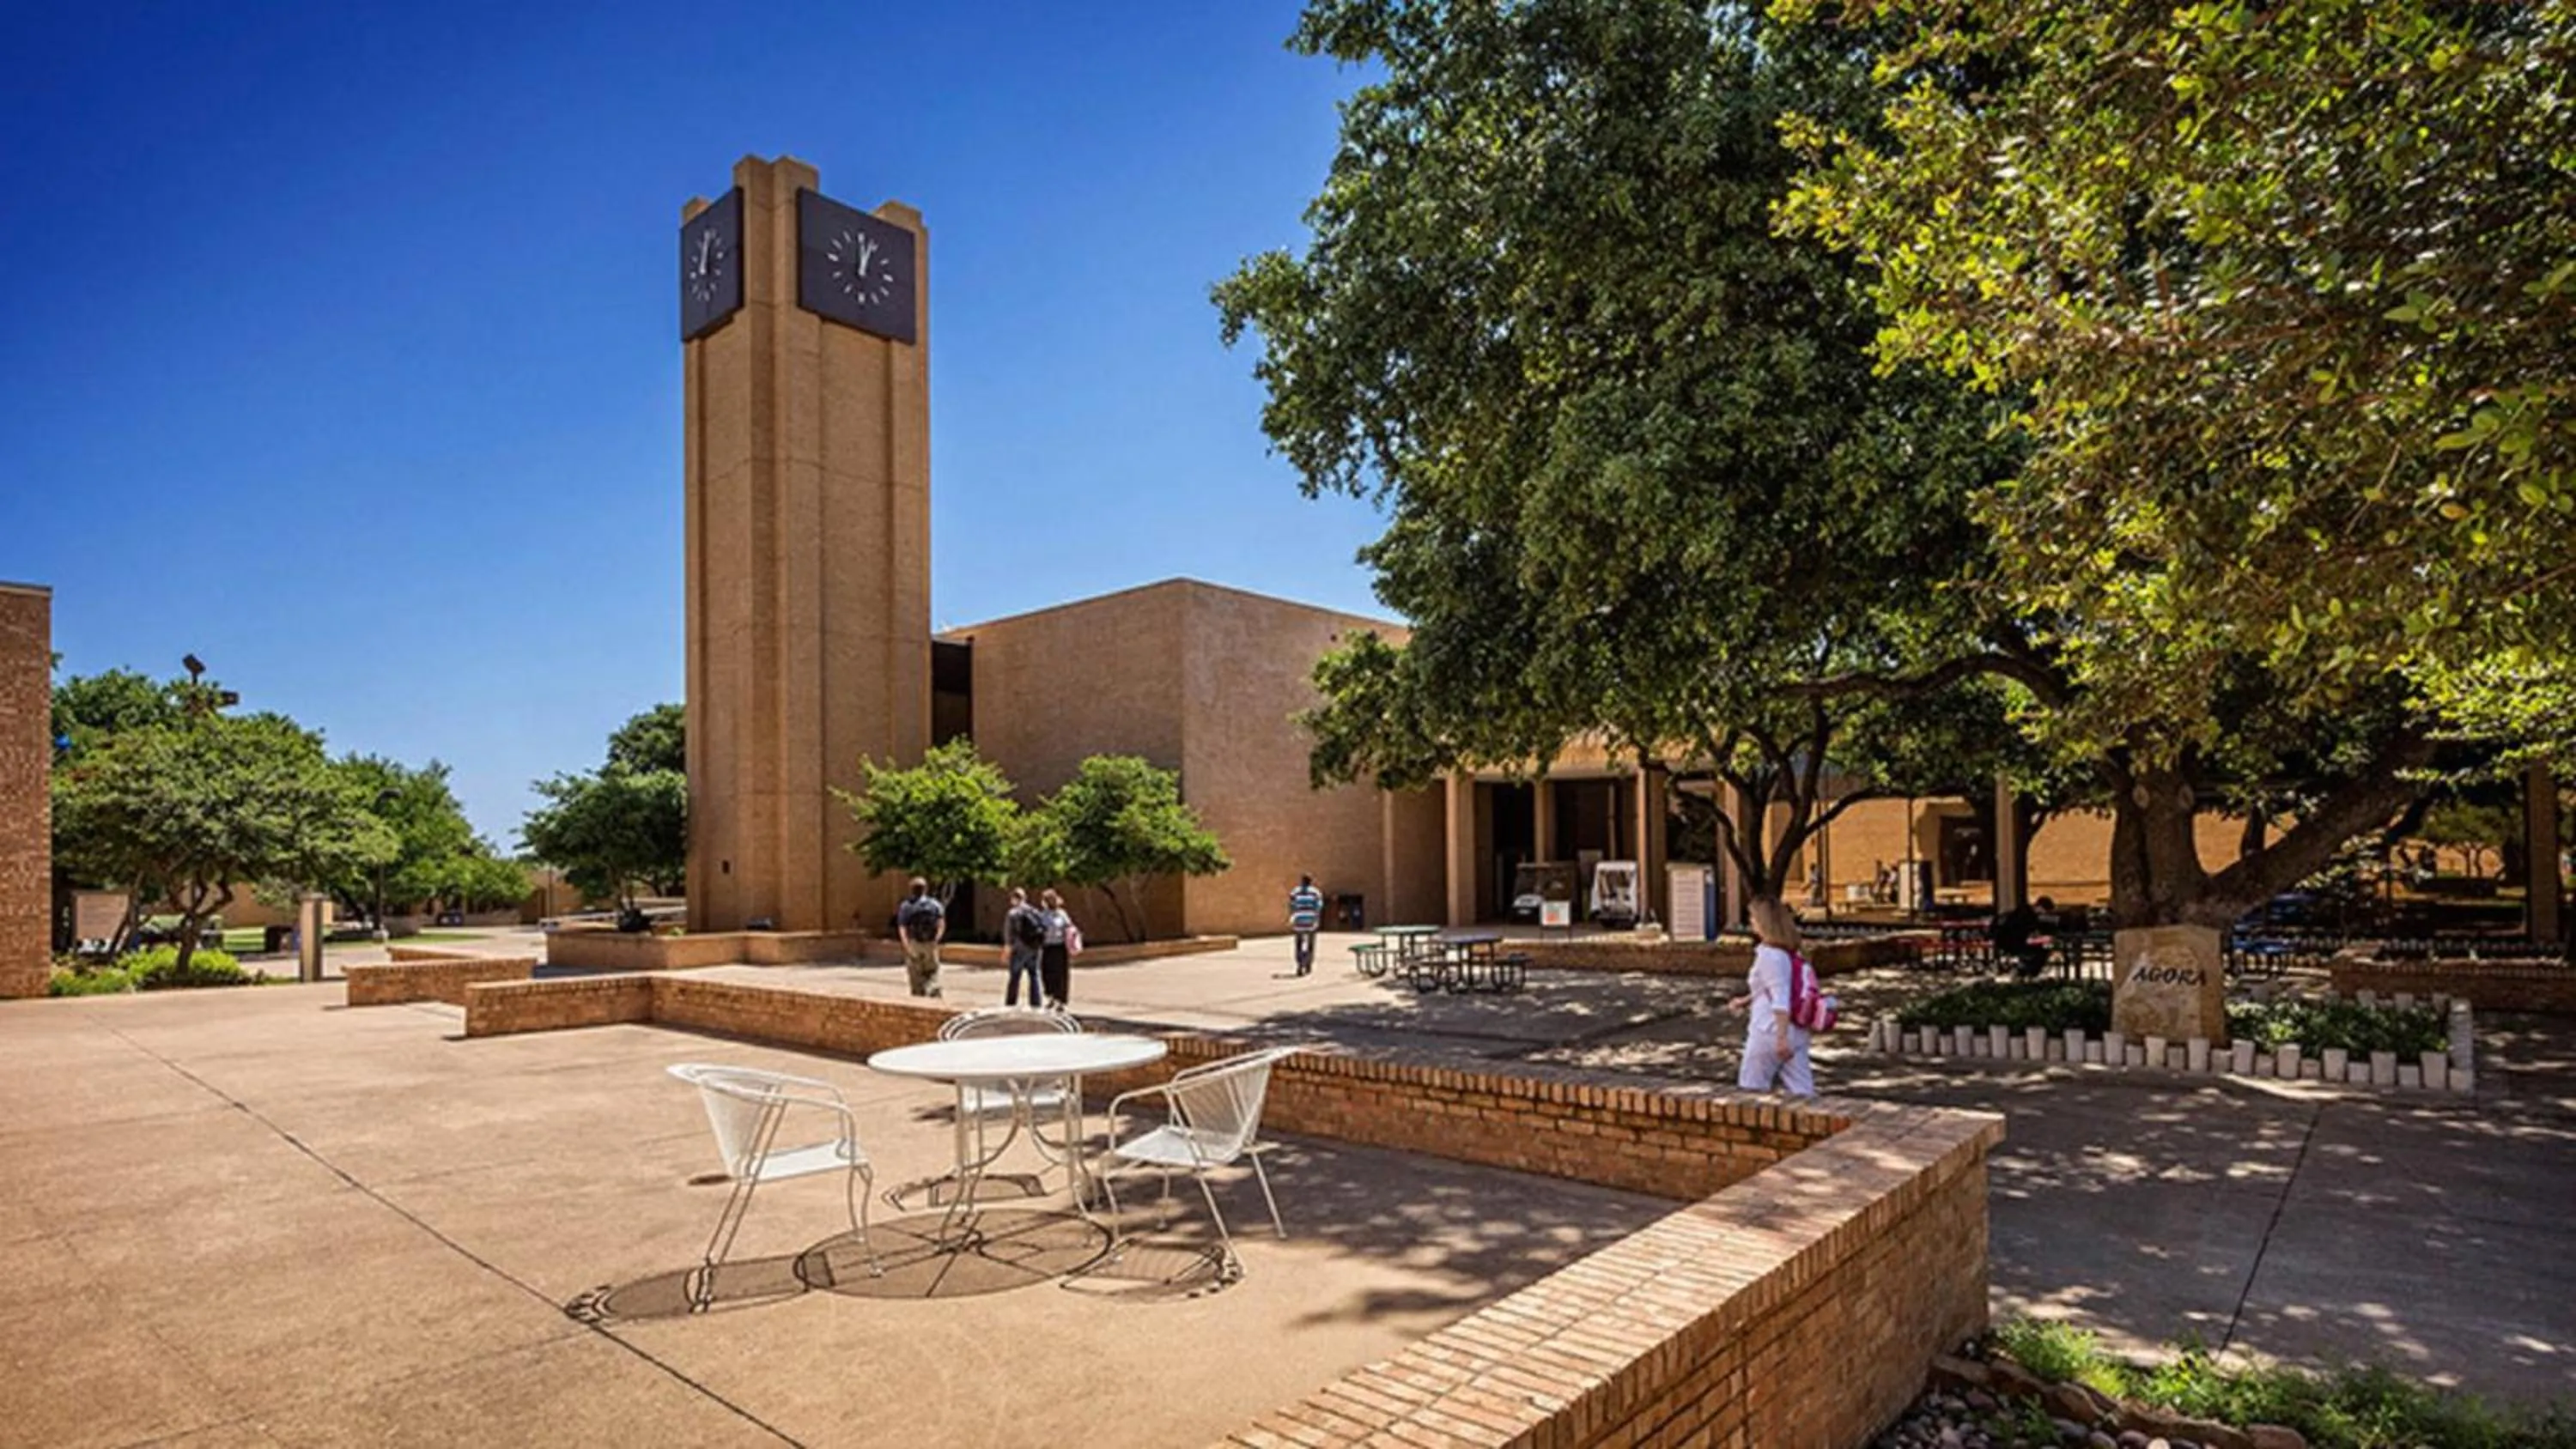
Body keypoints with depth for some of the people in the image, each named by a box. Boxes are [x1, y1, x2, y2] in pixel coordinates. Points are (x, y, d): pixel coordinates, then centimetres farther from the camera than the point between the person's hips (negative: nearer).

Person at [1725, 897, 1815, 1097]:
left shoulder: (1770, 955, -17)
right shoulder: (1786, 952, 10)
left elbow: (1781, 1001, -22)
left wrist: (1781, 1038, -23)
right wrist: (1745, 1001, 26)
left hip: (1771, 1033, -8)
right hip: (1795, 1032, 8)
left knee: (1751, 1089, 6)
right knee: (1802, 1092, 7)